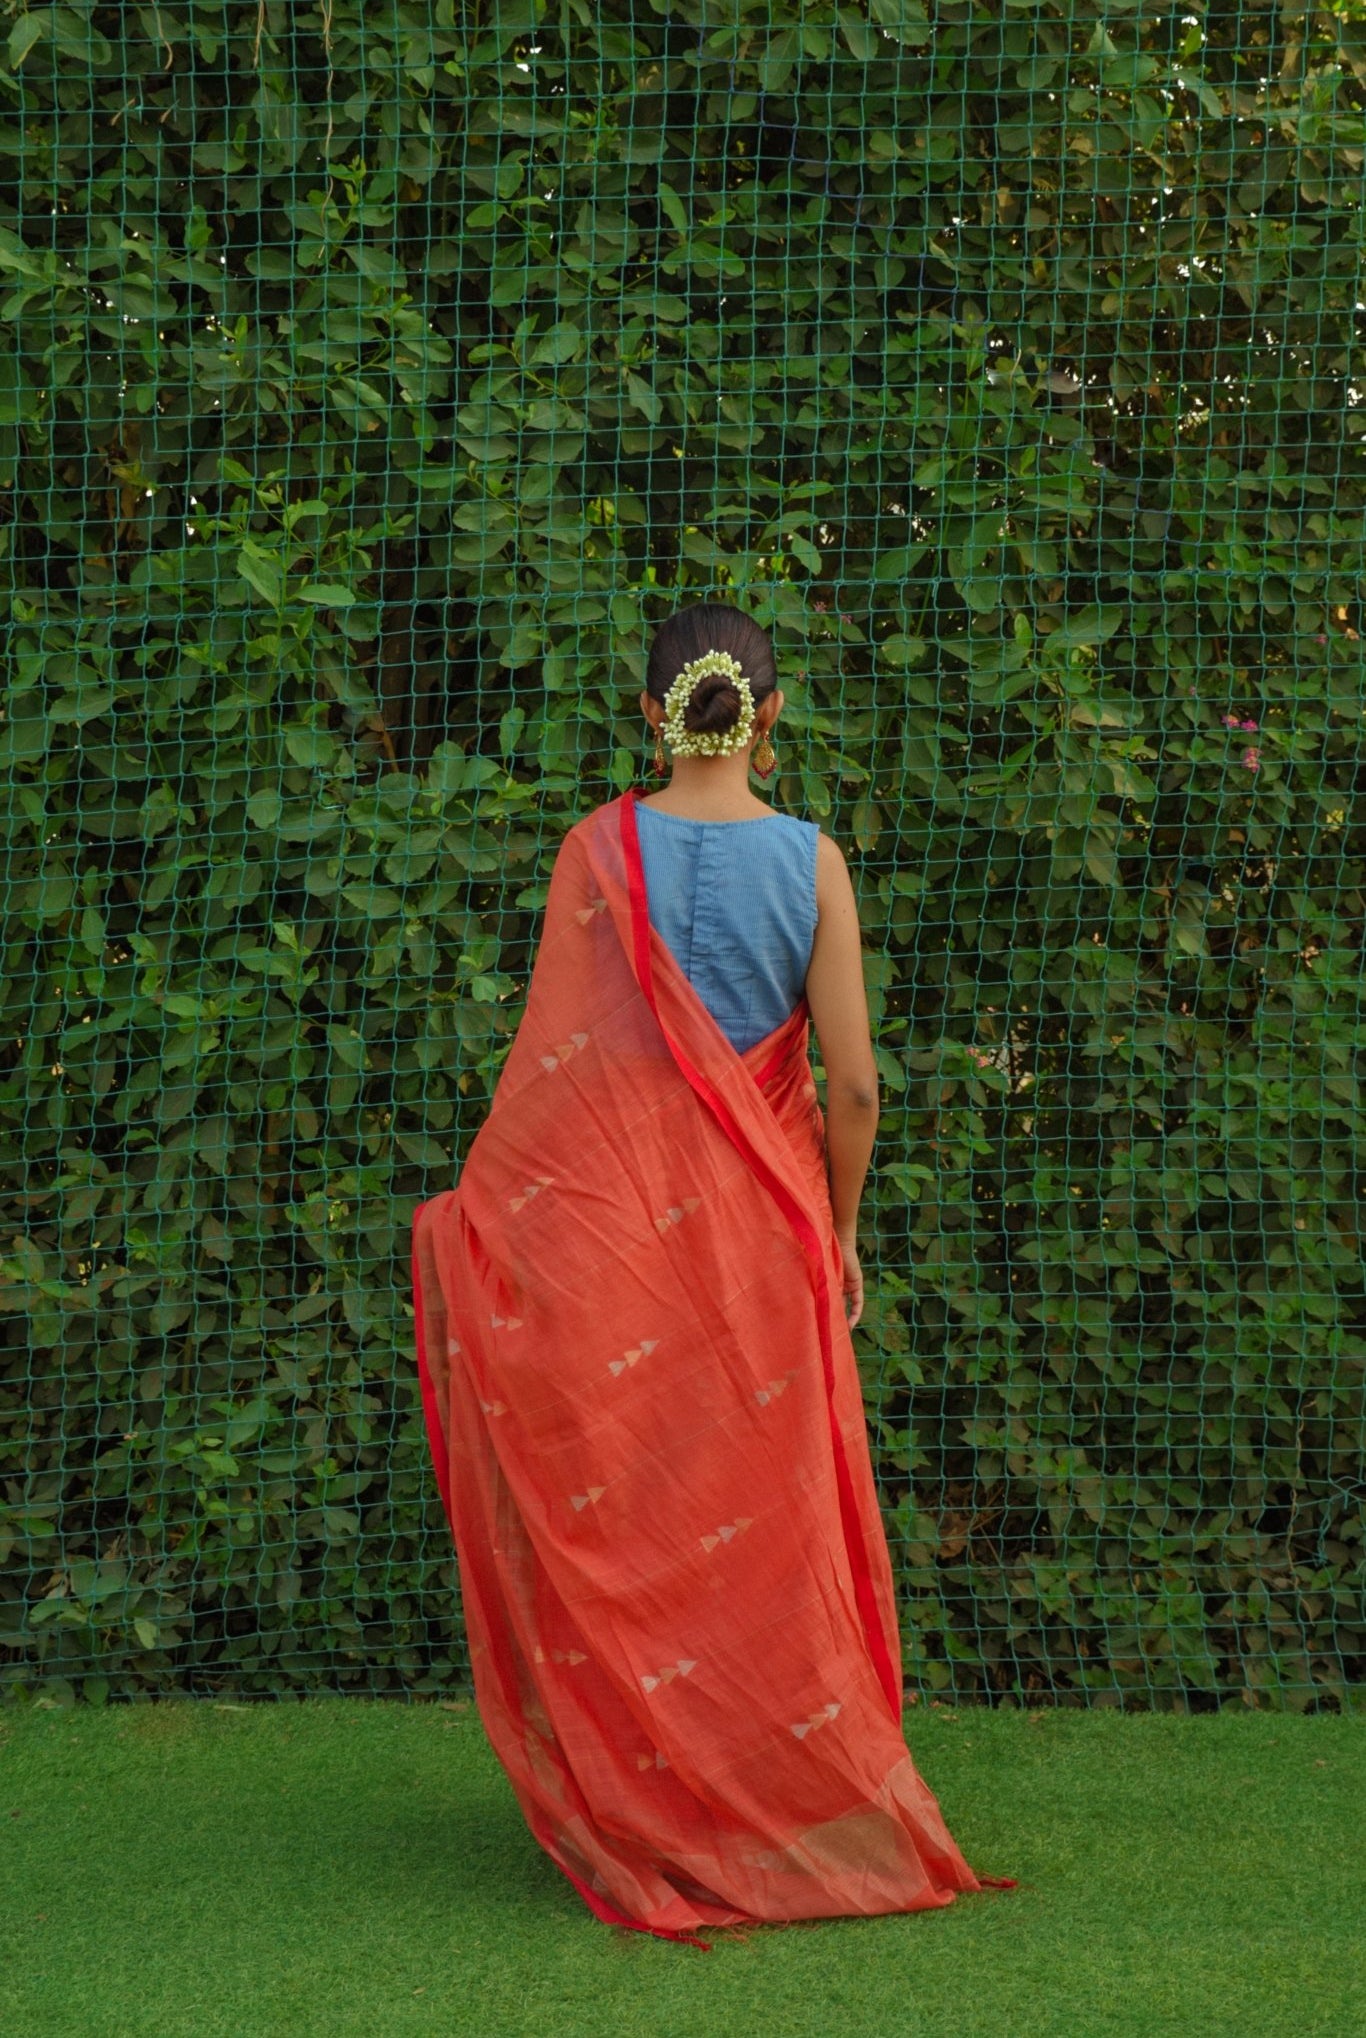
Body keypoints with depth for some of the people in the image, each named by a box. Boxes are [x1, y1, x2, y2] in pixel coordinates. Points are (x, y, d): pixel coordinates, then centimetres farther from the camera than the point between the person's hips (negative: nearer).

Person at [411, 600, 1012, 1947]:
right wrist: (838, 1230, 8)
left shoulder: (598, 850, -6)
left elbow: (554, 1064, -5)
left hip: (612, 1225, 0)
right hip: (760, 1226, 0)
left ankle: (637, 1813, 15)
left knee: (621, 1515, 9)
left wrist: (490, 1205, 7)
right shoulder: (810, 859, -5)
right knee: (764, 1519, 10)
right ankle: (786, 1797, 15)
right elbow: (853, 1084, -6)